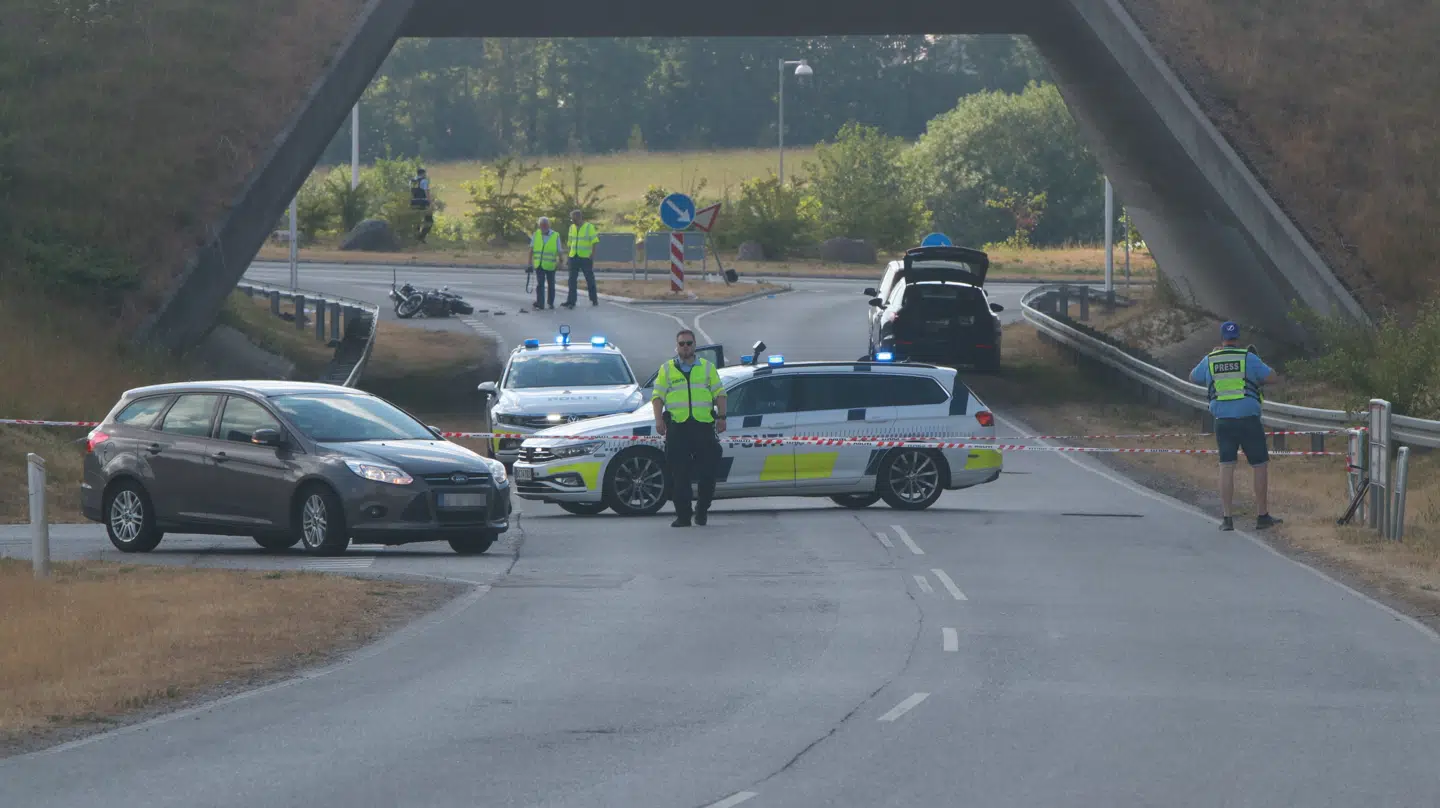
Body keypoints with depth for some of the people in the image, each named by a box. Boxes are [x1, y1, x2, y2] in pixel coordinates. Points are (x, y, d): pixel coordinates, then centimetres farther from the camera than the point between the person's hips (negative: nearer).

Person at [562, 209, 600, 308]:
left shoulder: (589, 227, -6)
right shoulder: (572, 228, 10)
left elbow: (594, 242, -7)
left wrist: (592, 254, -14)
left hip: (586, 257, -5)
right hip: (574, 257, 5)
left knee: (590, 279, 7)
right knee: (572, 280, -1)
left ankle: (594, 299, 20)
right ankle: (571, 301, -1)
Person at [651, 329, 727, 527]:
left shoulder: (707, 367, 15)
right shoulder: (667, 369, 13)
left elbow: (719, 393, 13)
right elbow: (658, 396, 9)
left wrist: (721, 417, 2)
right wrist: (658, 419, -4)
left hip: (704, 424, 0)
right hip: (677, 426, 0)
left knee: (707, 471, -3)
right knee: (679, 474, -2)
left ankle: (702, 509, 15)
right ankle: (682, 515, 1)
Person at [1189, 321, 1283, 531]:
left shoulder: (1210, 360, 6)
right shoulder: (1248, 358, -4)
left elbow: (1193, 377, 25)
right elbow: (1273, 378, -1)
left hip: (1223, 421, 3)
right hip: (1248, 419, -3)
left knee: (1226, 467, 5)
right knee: (1260, 466, 7)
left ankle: (1227, 518, -1)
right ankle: (1263, 516, 10)